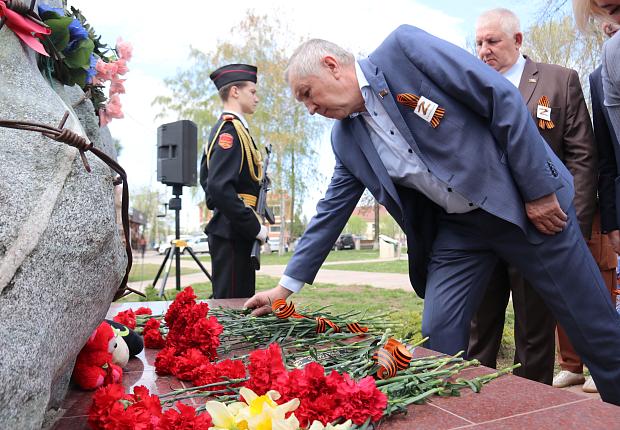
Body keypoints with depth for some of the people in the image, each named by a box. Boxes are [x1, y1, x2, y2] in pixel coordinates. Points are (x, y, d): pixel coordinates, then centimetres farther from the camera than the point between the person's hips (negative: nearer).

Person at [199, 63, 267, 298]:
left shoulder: (222, 129, 17)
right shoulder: (232, 130, -14)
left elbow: (207, 179, 24)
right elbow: (220, 188, -25)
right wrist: (255, 227, -20)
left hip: (228, 230, 10)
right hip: (234, 233, -10)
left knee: (239, 303, 16)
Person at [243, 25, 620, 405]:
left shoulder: (404, 48, -14)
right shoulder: (346, 139, 3)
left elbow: (504, 99, -15)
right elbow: (331, 211, 9)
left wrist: (539, 189, -15)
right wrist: (286, 287, 10)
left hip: (530, 202, -4)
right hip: (456, 227, 5)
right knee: (439, 339, -1)